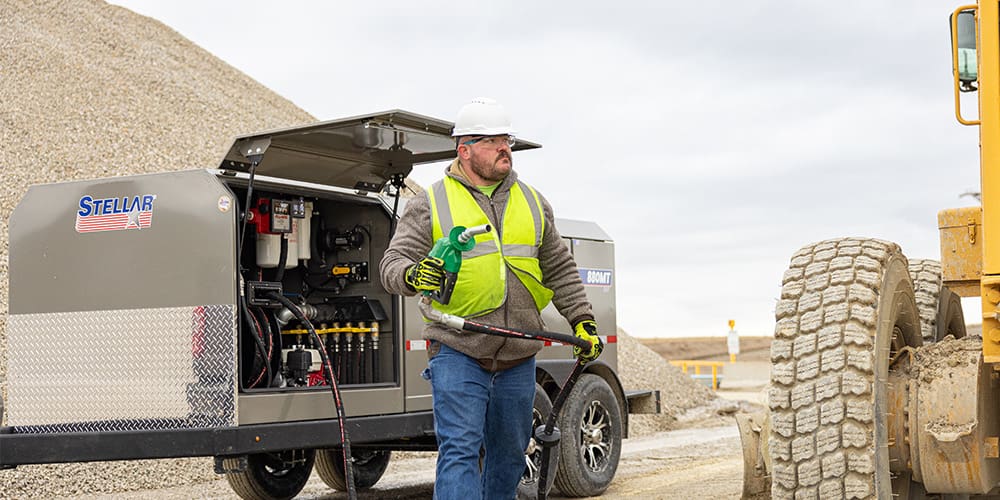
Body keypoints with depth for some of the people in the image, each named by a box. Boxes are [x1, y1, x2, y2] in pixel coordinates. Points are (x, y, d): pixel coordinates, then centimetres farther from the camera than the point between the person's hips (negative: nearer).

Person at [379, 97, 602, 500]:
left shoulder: (532, 203, 16)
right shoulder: (430, 205, 3)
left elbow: (560, 270, 22)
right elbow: (393, 263, -3)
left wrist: (582, 321, 14)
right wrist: (414, 275, -26)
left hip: (519, 357, 5)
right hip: (458, 351, -4)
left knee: (510, 454, 12)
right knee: (460, 450, -12)